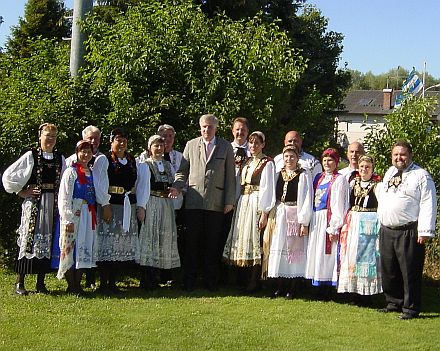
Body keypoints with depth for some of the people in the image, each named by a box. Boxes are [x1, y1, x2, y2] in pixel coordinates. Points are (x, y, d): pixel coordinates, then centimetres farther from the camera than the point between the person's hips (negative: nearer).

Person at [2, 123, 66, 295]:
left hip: (53, 203, 4)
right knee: (29, 238, -3)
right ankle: (19, 282, 5)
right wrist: (22, 192, -2)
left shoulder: (60, 158, 10)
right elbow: (8, 175, 0)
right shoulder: (31, 156, -1)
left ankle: (41, 282, 14)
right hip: (34, 202, -4)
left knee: (48, 240, 6)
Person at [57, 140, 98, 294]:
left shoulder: (91, 172, 14)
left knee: (85, 248, 7)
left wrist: (94, 216, 8)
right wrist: (68, 220, -16)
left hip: (89, 215, 7)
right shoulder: (71, 172, -5)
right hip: (74, 214, -7)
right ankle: (71, 286, 3)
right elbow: (64, 197, -10)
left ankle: (77, 284, 14)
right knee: (72, 247, -4)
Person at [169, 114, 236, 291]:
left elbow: (230, 175, 6)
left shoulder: (226, 147, 8)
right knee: (192, 242, 1)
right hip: (194, 201, 1)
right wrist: (177, 187, -5)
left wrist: (230, 200, -1)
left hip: (216, 203, -1)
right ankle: (189, 281, 8)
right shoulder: (191, 145, 12)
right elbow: (183, 170, 13)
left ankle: (210, 281, 11)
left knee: (213, 243, 2)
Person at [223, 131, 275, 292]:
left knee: (254, 240, -6)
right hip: (243, 203, 8)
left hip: (256, 204, -7)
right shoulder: (247, 162, 17)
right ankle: (248, 280, 14)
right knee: (243, 238, 7)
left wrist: (264, 212, -16)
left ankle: (254, 282, -1)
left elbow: (267, 188, -11)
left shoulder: (267, 163, -6)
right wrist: (238, 205, 8)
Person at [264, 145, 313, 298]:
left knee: (294, 249, -1)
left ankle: (291, 289, 5)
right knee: (279, 248, 5)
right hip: (280, 216, 5)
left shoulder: (304, 175, -4)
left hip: (296, 215, -4)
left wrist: (304, 222, -12)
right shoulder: (278, 175, 11)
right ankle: (280, 287, 14)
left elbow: (307, 199, -7)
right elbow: (272, 197, 12)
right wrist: (271, 218, 4)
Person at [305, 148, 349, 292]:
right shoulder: (318, 178, 15)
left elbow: (338, 205, -12)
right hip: (316, 220, 7)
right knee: (316, 252, 7)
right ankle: (320, 289, 13)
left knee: (327, 252, -5)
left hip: (329, 220, -7)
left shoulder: (339, 180, -5)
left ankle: (327, 289, 0)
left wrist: (333, 228, -17)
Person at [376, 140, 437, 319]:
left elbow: (428, 204, -10)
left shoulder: (421, 175, -6)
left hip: (409, 233, -7)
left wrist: (425, 231, -16)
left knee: (409, 272, -3)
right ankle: (394, 303, 27)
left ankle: (411, 308, 6)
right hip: (386, 231, 7)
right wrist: (381, 220, 19)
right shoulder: (389, 173, 16)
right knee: (388, 271, 13)